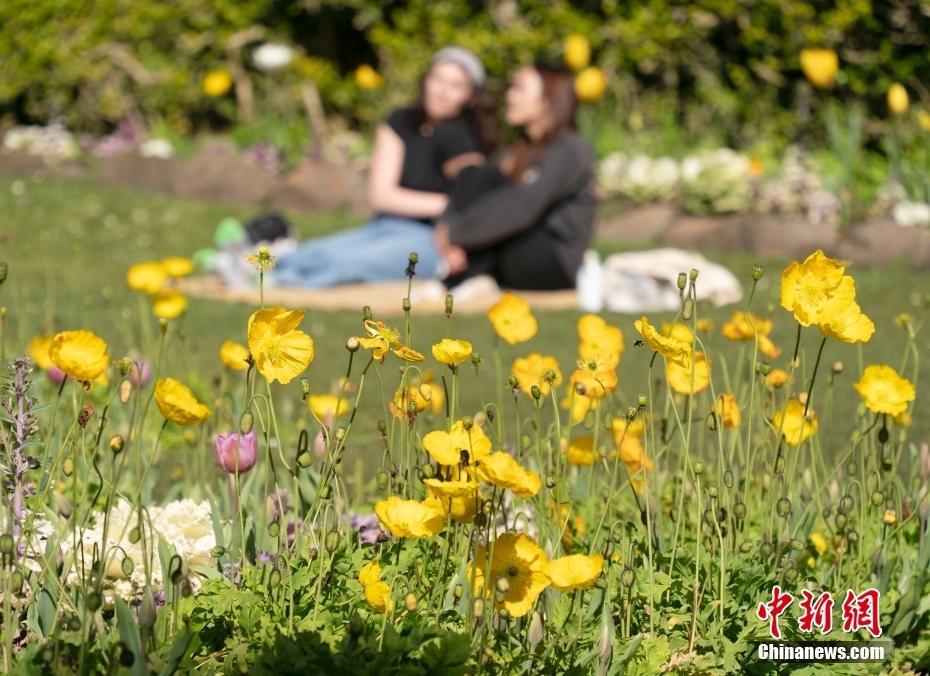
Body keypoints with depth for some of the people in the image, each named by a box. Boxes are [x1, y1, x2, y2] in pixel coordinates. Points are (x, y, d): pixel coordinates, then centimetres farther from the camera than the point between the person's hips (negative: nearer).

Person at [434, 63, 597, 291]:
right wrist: (445, 227, -19)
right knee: (473, 177, -9)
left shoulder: (570, 151, -11)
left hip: (556, 266, -7)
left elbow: (522, 206, -24)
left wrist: (455, 233, -23)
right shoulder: (517, 153, 15)